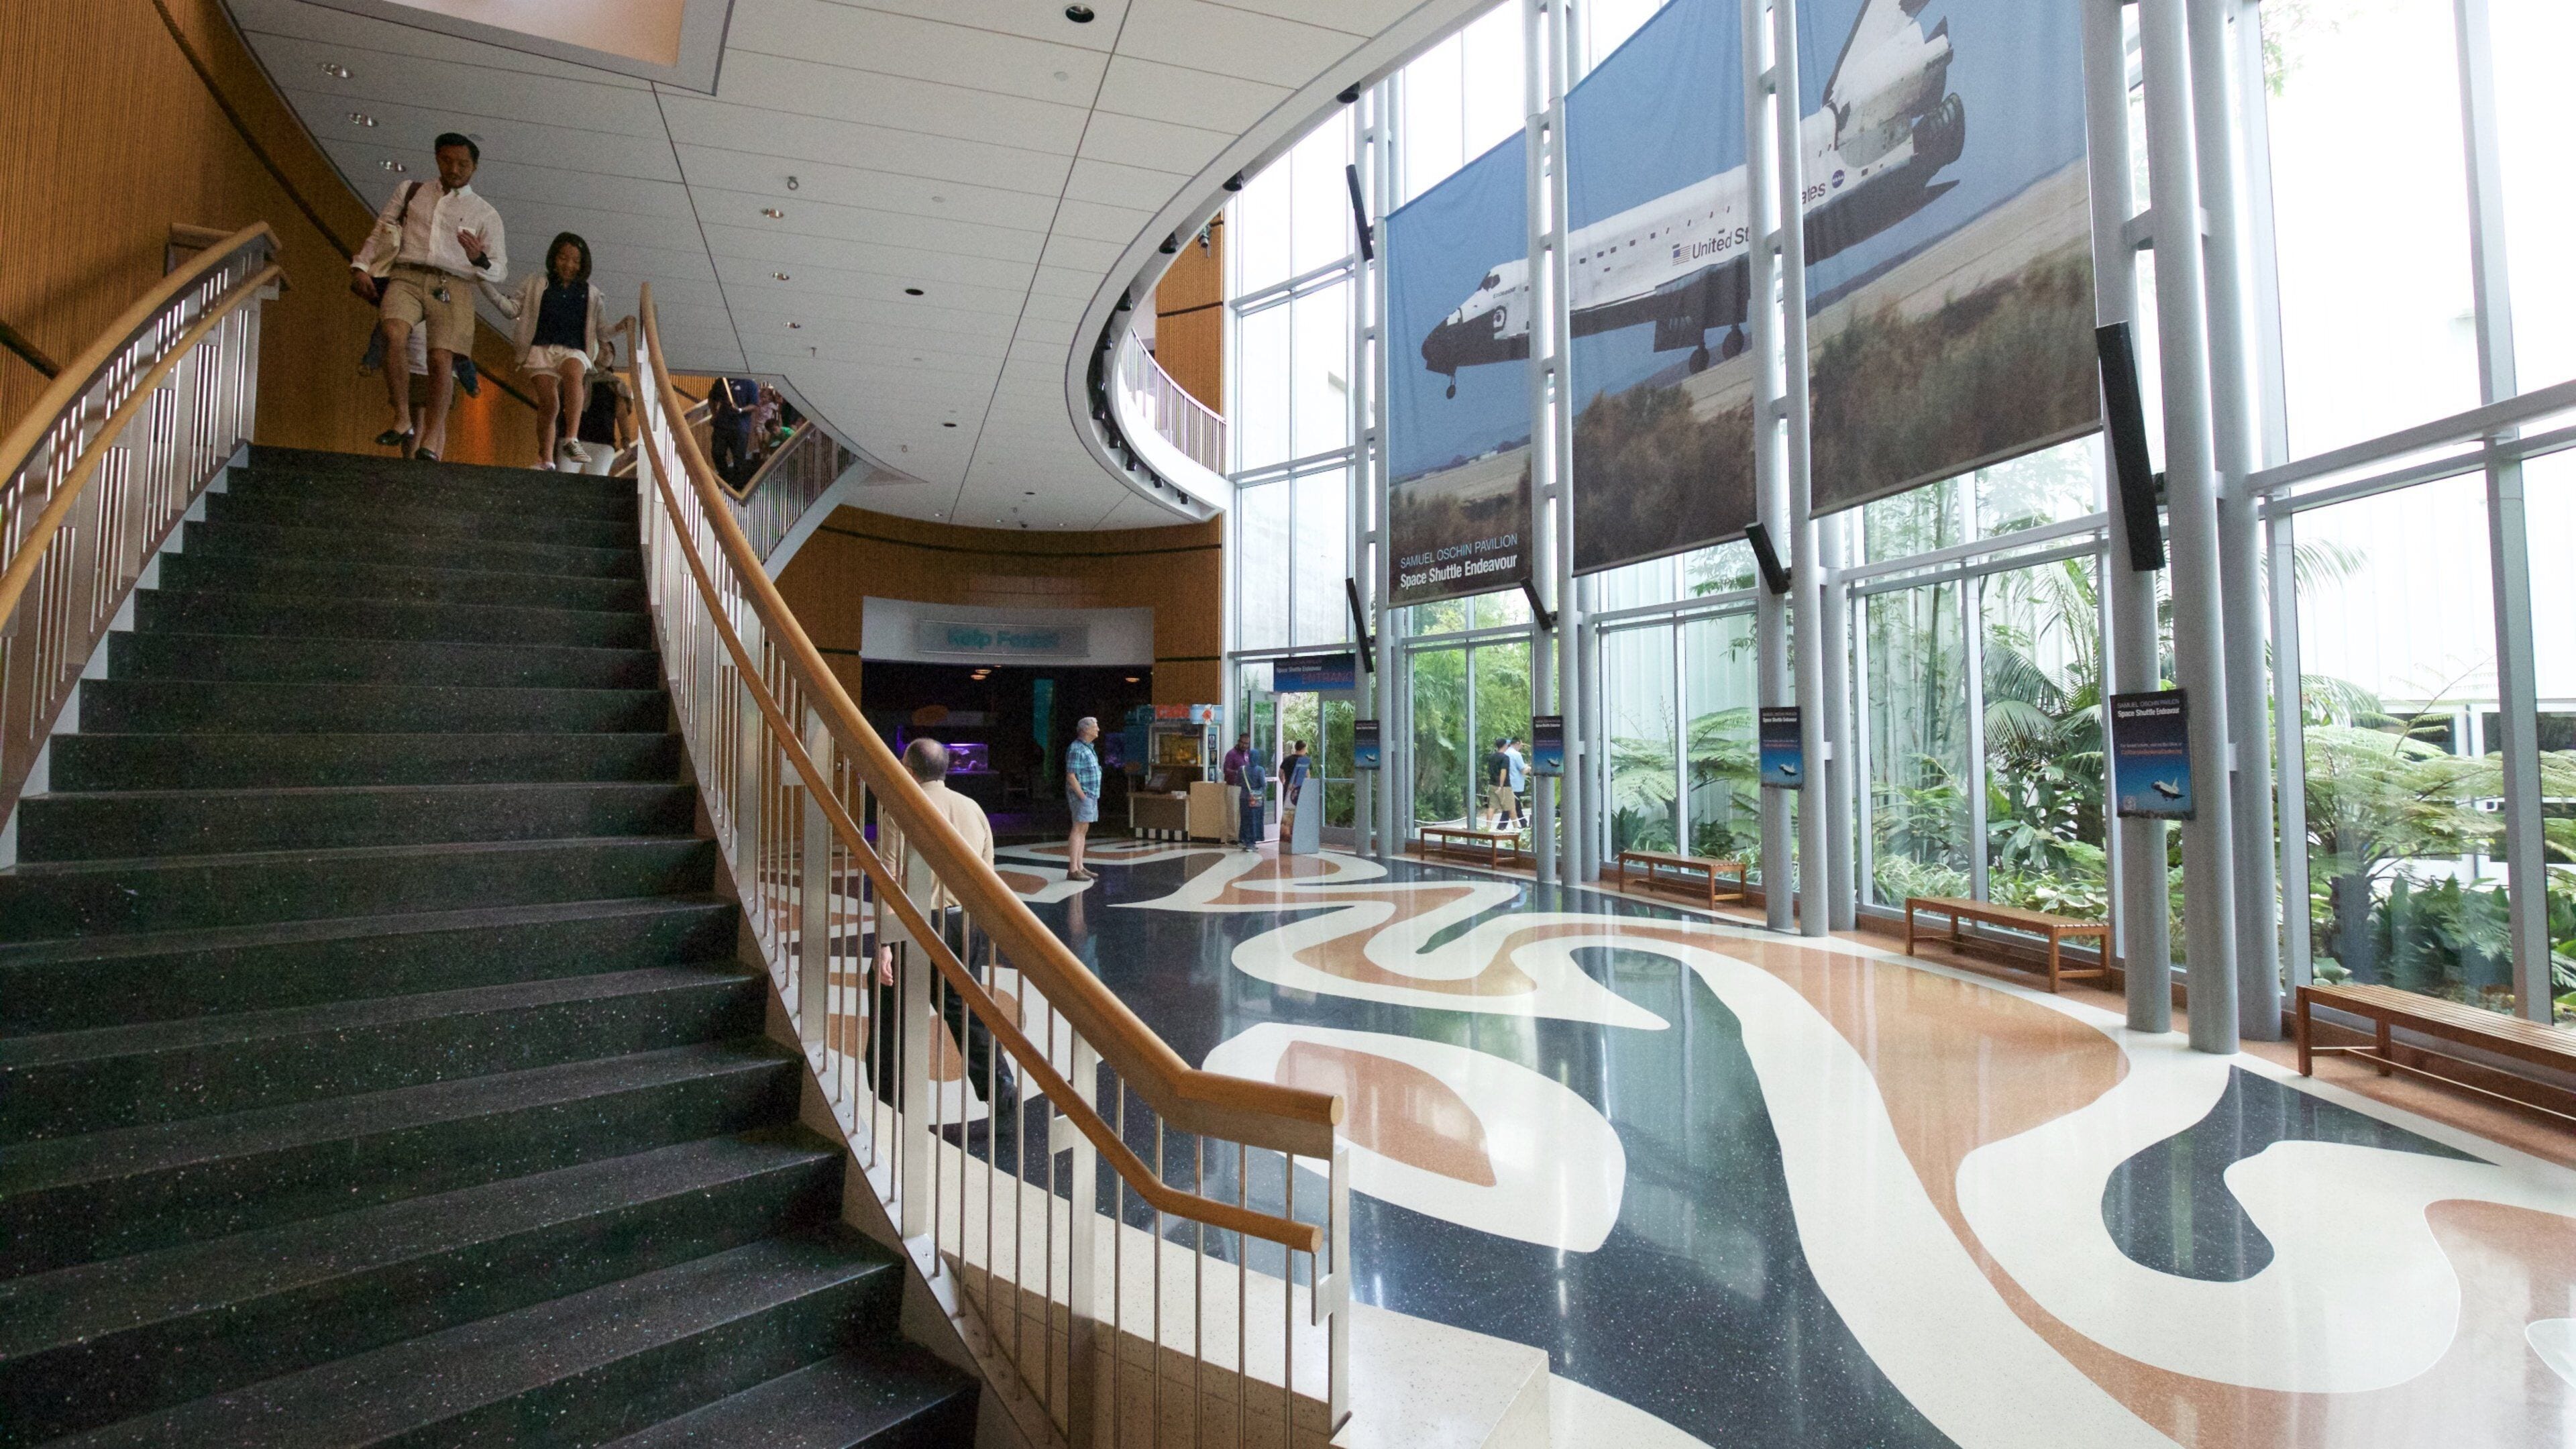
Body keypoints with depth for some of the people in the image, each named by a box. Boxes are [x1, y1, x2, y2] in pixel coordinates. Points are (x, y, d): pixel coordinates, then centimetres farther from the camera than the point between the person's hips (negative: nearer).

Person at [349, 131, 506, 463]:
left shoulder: (485, 214, 17)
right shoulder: (411, 192, 23)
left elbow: (500, 271, 11)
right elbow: (380, 231, 24)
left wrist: (480, 260, -11)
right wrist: (361, 266, 11)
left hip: (453, 285, -1)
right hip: (406, 276, 1)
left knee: (442, 358, -21)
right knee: (394, 334, -28)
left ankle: (431, 440, -19)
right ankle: (402, 420, -20)